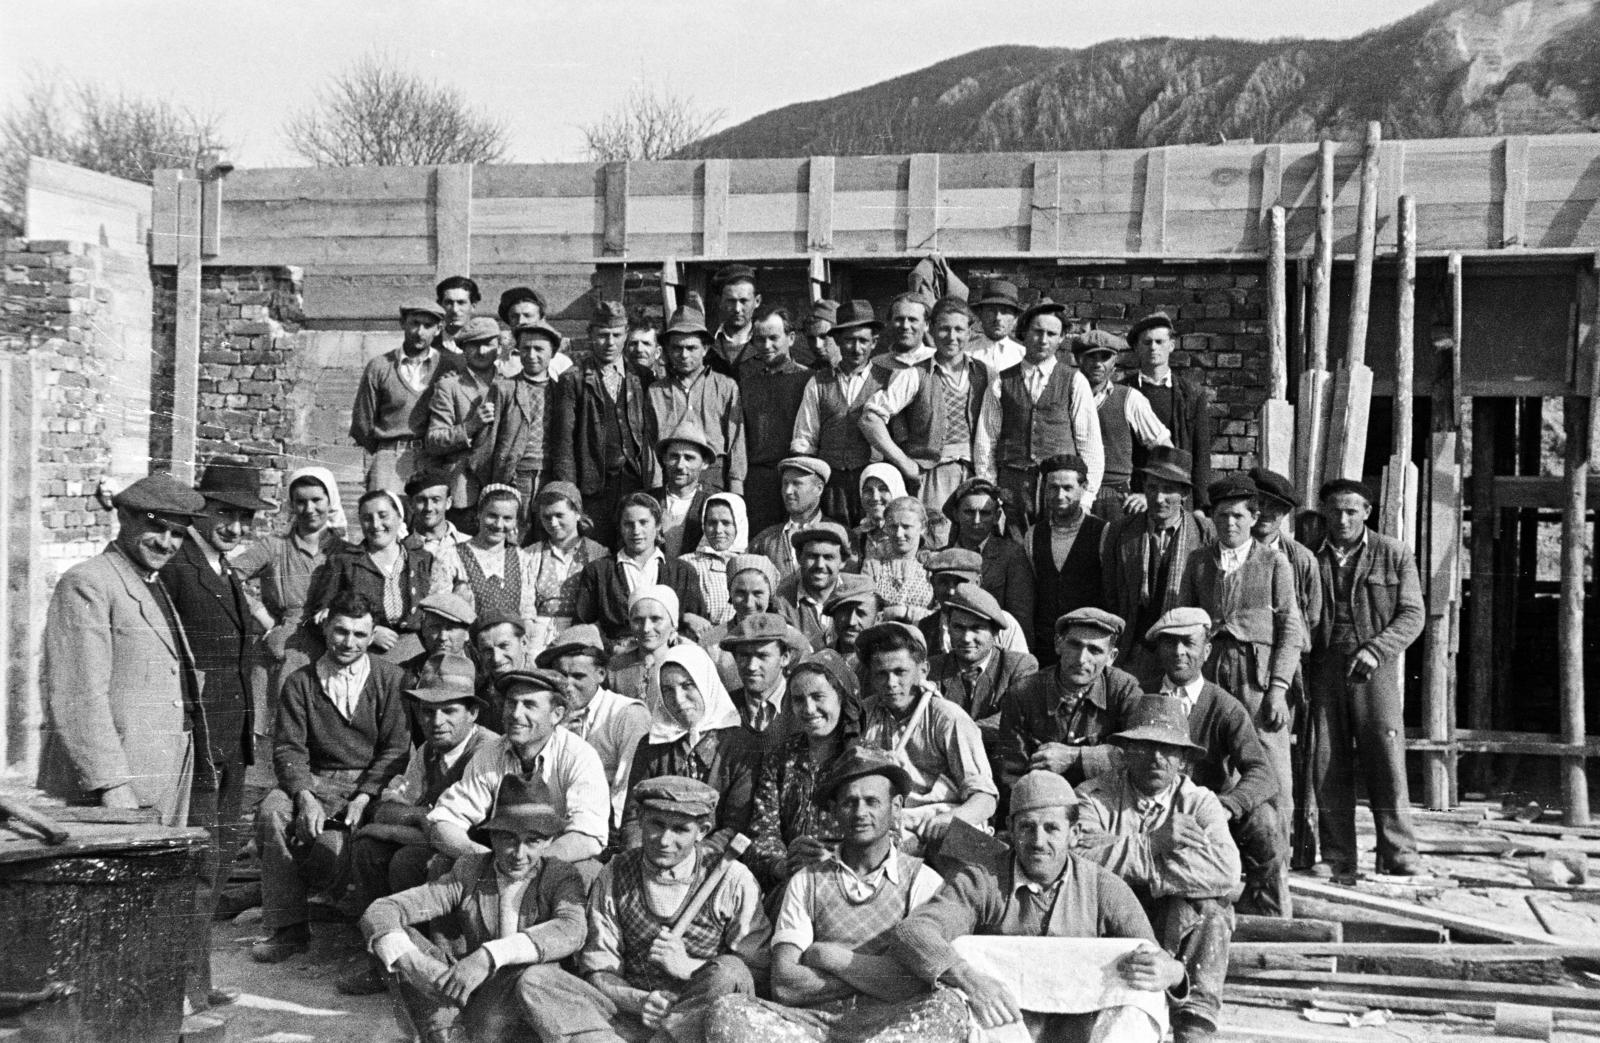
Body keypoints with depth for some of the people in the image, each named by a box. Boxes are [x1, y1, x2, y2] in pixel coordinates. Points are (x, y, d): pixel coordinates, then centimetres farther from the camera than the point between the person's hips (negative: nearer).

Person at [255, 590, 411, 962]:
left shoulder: (391, 679, 6)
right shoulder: (300, 683, 11)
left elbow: (396, 748, 0)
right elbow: (288, 748, 2)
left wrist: (364, 797, -15)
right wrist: (304, 796, -17)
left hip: (371, 782, -2)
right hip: (316, 781, 3)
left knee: (330, 845, -32)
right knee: (272, 813, -29)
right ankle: (286, 927, -22)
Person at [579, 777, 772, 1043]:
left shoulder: (732, 881, -3)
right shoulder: (614, 877, 4)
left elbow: (762, 970, -5)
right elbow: (598, 971, 4)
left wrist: (686, 966, -16)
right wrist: (639, 1001, -17)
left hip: (705, 1019, -1)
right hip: (635, 1014, 1)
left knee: (728, 972, -34)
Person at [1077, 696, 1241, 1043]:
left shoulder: (1200, 802, 4)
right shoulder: (1095, 796, 1)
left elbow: (1225, 871, -17)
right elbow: (1079, 852, -20)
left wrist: (1127, 866, -18)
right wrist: (1154, 842, -19)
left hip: (1180, 928, 1)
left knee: (1210, 906, -26)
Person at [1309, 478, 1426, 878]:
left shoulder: (1394, 554, 6)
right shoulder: (1310, 558, 10)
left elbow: (1412, 615, 2)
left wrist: (1375, 649, -14)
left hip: (1376, 669, -1)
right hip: (1324, 669, 2)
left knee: (1386, 760, -5)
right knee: (1329, 764, 1)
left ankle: (1398, 854, 4)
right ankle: (1336, 856, 7)